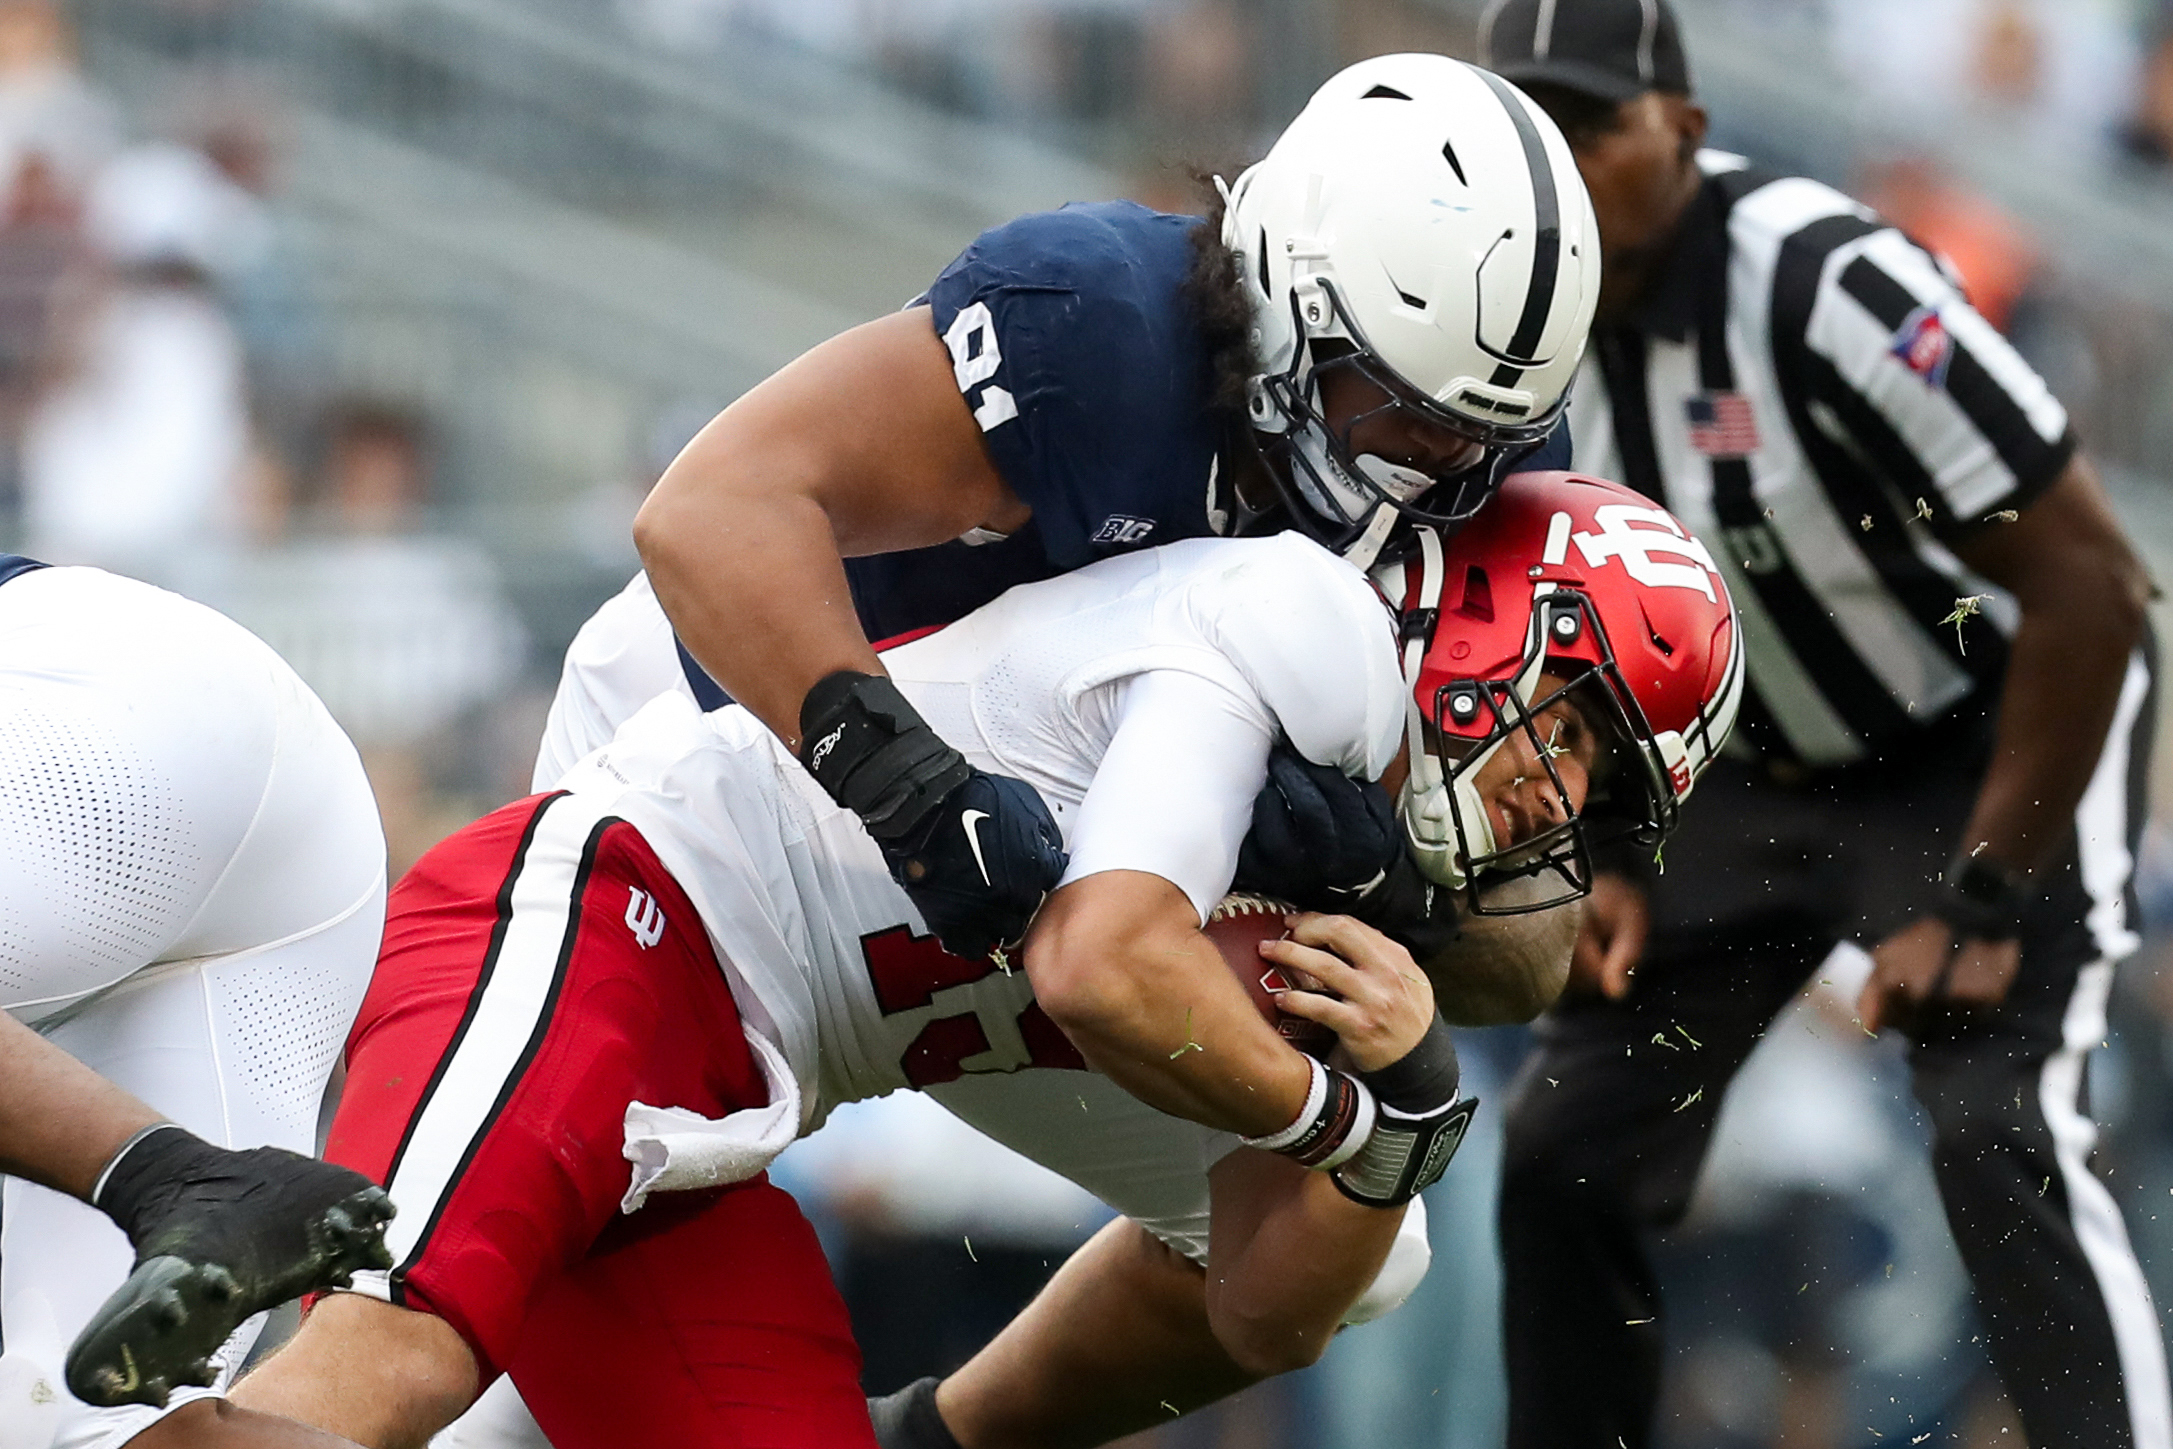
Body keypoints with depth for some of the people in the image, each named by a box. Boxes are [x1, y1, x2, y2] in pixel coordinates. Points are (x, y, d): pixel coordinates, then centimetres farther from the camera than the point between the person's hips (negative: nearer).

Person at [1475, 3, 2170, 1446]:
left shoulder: (1827, 285, -29)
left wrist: (1984, 904, -24)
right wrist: (1607, 858, 2)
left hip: (1997, 744, -7)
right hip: (1757, 771, 7)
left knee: (1995, 1133, -26)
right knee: (1565, 1145, 3)